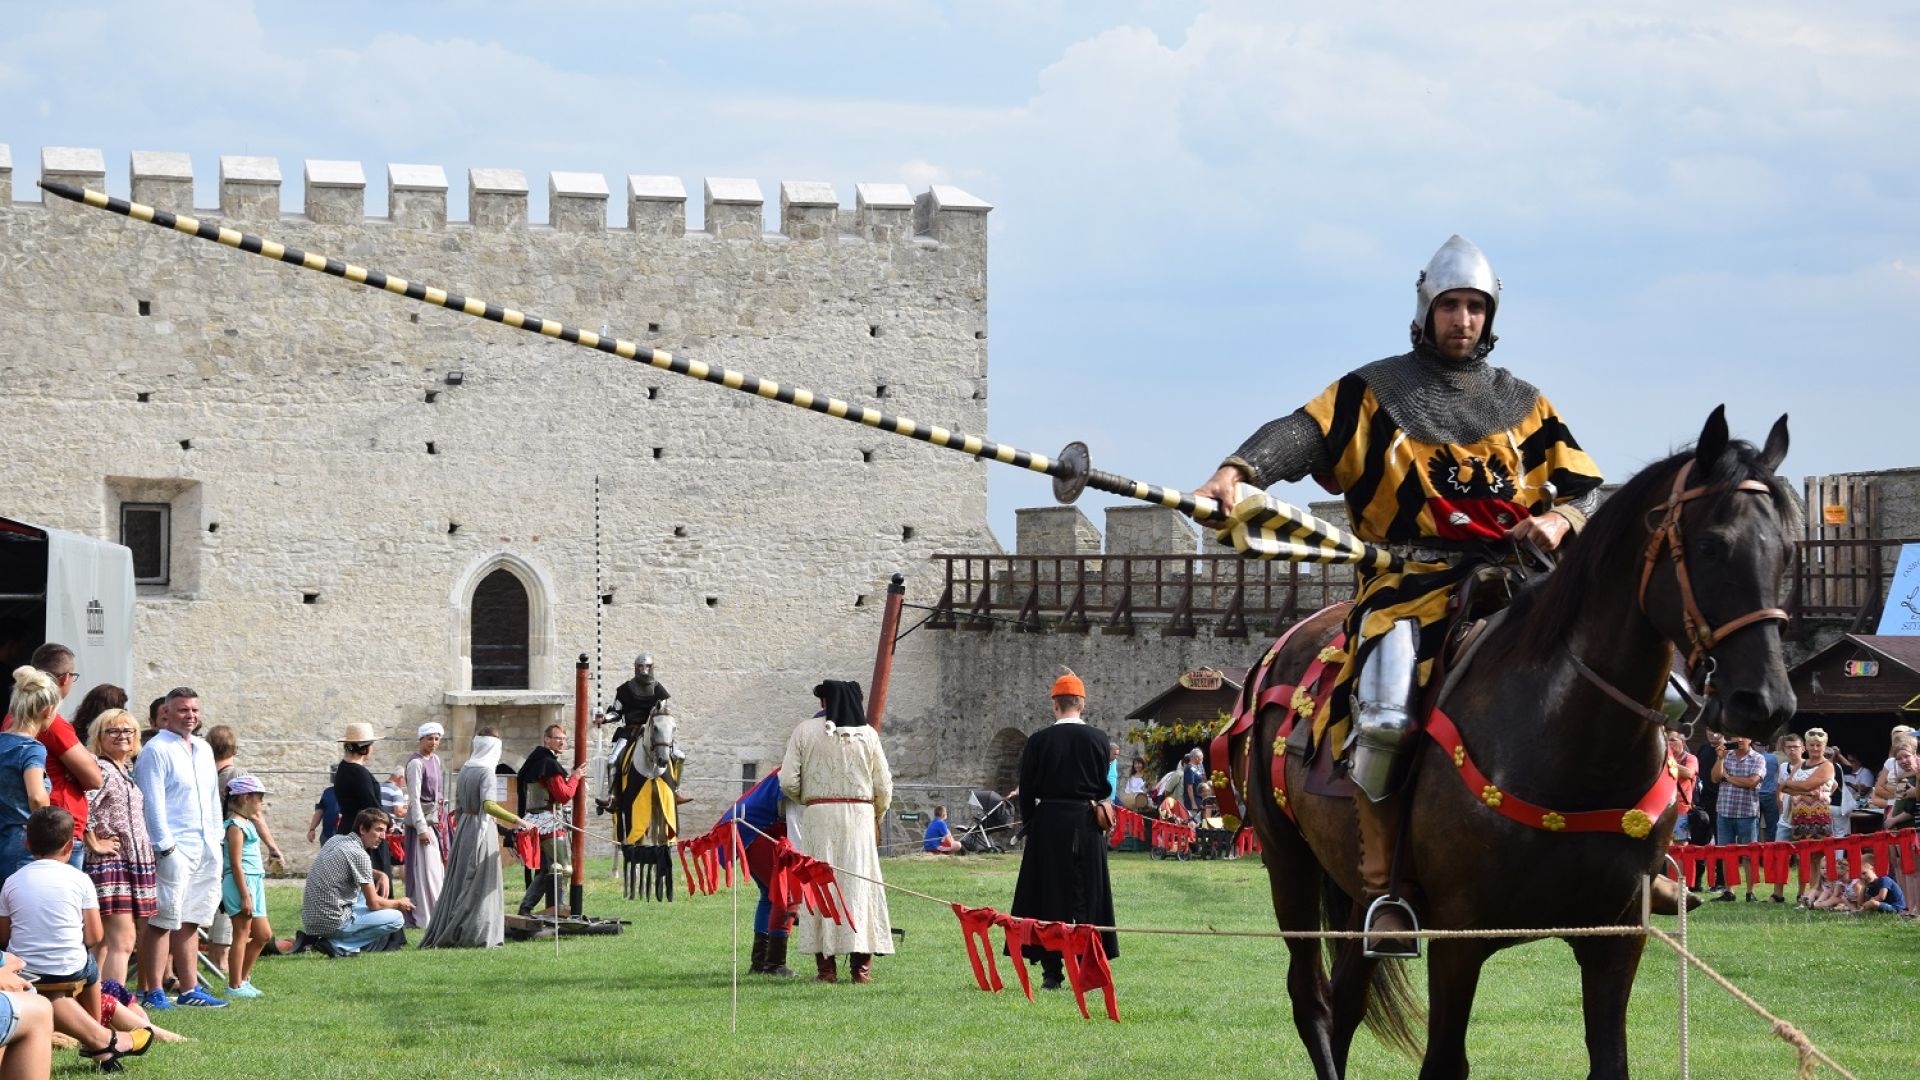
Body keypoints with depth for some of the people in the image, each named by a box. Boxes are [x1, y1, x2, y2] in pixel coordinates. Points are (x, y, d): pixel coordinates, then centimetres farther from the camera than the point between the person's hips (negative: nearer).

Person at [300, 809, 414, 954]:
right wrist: (399, 904, 10)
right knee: (397, 918, -5)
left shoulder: (335, 840, 11)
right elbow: (374, 903, -9)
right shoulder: (359, 854, -15)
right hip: (332, 923, -9)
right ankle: (338, 944, -8)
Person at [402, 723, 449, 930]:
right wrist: (422, 828, -19)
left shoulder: (435, 759, 12)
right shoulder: (416, 763, -13)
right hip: (423, 819, -8)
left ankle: (436, 914, 20)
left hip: (438, 819, 8)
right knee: (425, 868, -7)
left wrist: (443, 819, 16)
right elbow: (414, 798, -16)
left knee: (438, 866, 12)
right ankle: (422, 918, -3)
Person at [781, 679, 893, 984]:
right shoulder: (868, 735, 5)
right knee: (859, 884, 4)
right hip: (860, 814, 1)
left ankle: (826, 966, 1)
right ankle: (861, 964, 0)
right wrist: (877, 820, 24)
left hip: (818, 814, -1)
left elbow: (788, 782, -3)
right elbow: (884, 787, 7)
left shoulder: (805, 731, 1)